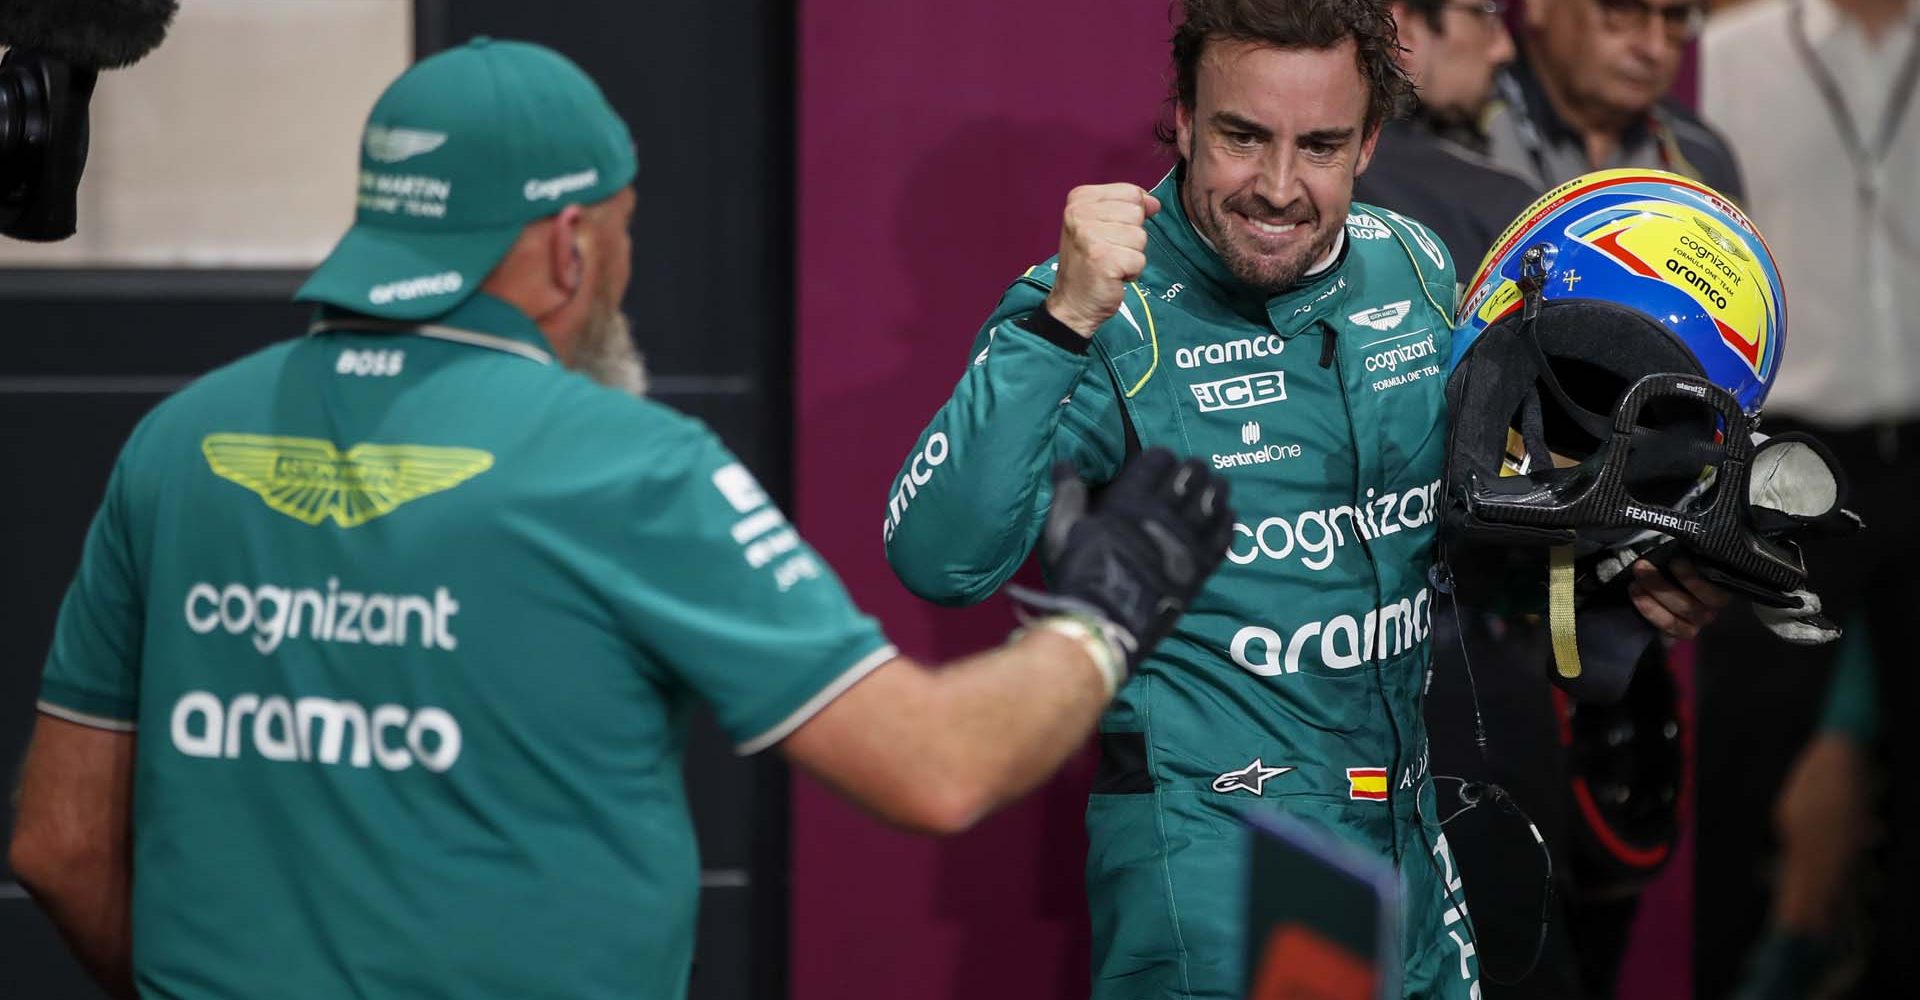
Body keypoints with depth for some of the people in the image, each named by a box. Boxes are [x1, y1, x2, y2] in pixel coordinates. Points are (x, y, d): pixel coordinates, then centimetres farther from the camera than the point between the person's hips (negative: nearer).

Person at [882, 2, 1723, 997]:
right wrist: (1060, 326, -35)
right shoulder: (1110, 313, -15)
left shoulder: (1412, 269, 3)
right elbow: (940, 560, -29)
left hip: (1406, 834, 6)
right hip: (1210, 835, -6)